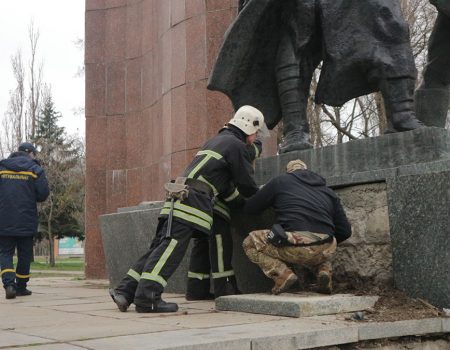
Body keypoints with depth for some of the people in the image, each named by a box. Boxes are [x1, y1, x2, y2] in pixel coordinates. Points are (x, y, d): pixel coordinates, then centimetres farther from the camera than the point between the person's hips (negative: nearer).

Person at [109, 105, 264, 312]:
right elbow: (246, 184, 4)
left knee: (160, 246, 5)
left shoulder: (216, 140, 31)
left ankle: (125, 291, 1)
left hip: (179, 199, 9)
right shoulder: (236, 145, 1)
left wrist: (243, 202, 36)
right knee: (171, 246, -15)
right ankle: (147, 297, -21)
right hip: (192, 200, -9)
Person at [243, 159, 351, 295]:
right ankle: (324, 270, 10)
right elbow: (345, 230, 21)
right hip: (324, 251, 5)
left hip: (293, 247, -4)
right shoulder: (328, 191, 26)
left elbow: (250, 208, 20)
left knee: (250, 242, 19)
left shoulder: (280, 181, 16)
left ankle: (282, 274, -1)